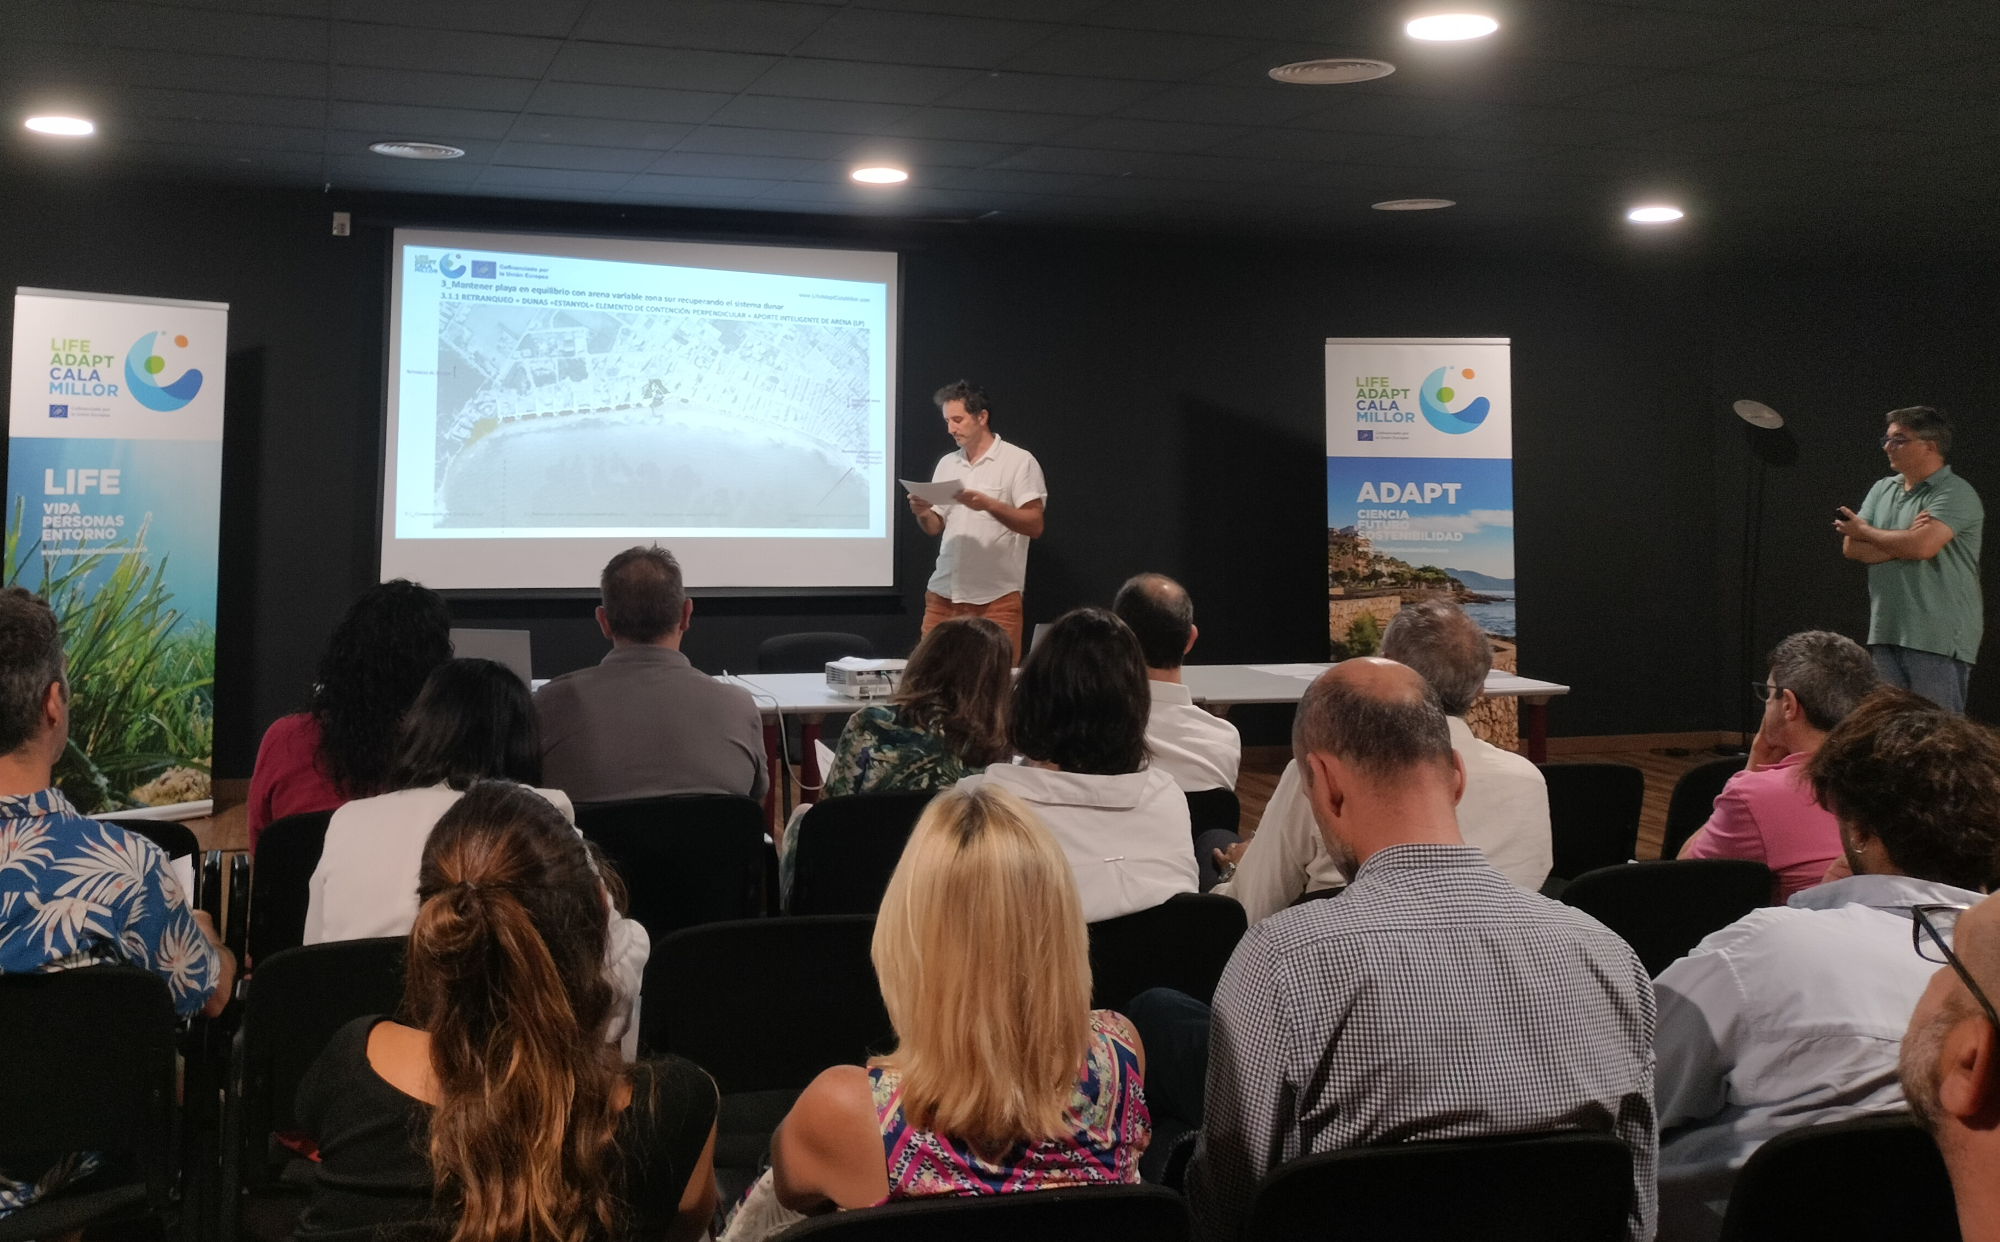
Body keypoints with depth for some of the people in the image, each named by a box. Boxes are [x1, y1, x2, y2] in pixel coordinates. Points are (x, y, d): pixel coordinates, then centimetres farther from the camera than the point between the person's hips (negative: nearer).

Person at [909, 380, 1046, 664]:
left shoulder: (1019, 461, -3)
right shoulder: (946, 464, 15)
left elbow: (1035, 526, -9)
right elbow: (936, 526, 16)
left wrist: (988, 505, -22)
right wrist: (923, 514, -6)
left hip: (996, 596, -5)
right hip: (944, 592, 5)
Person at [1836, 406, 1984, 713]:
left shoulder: (1956, 494, -7)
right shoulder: (1882, 489, 15)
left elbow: (1923, 546, -22)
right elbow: (1851, 548, 5)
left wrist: (1865, 531, -5)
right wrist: (1904, 540, -10)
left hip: (1939, 639, -7)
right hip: (1886, 633, 7)